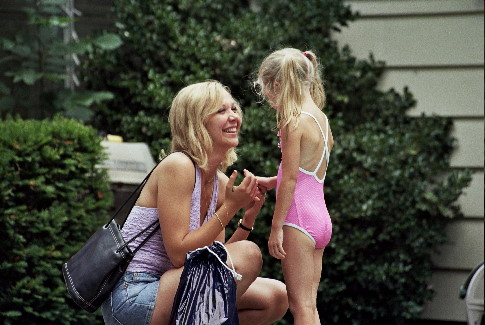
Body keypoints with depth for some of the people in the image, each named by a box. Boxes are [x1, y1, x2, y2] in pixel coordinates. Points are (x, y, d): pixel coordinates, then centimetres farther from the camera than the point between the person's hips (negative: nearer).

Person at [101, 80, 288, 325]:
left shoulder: (221, 183, 12)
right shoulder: (178, 166, -13)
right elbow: (179, 254, -18)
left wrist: (248, 218, -1)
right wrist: (229, 208, -15)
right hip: (132, 298, -9)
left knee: (276, 297, 7)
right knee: (249, 254, -20)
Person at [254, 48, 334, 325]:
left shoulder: (293, 122, -13)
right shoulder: (321, 118, 12)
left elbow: (290, 179, -16)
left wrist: (276, 227, -13)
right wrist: (271, 182, 25)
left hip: (299, 218, -9)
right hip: (321, 219, 9)